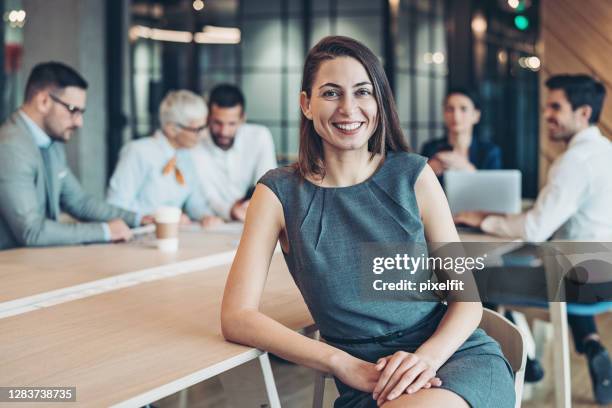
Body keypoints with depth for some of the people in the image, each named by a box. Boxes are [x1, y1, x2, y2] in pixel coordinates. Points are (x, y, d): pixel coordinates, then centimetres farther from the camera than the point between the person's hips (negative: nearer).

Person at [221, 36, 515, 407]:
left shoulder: (412, 175, 3)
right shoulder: (280, 193, 1)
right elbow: (237, 317, -6)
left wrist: (427, 356, -17)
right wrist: (343, 364, -17)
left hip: (461, 356, 0)